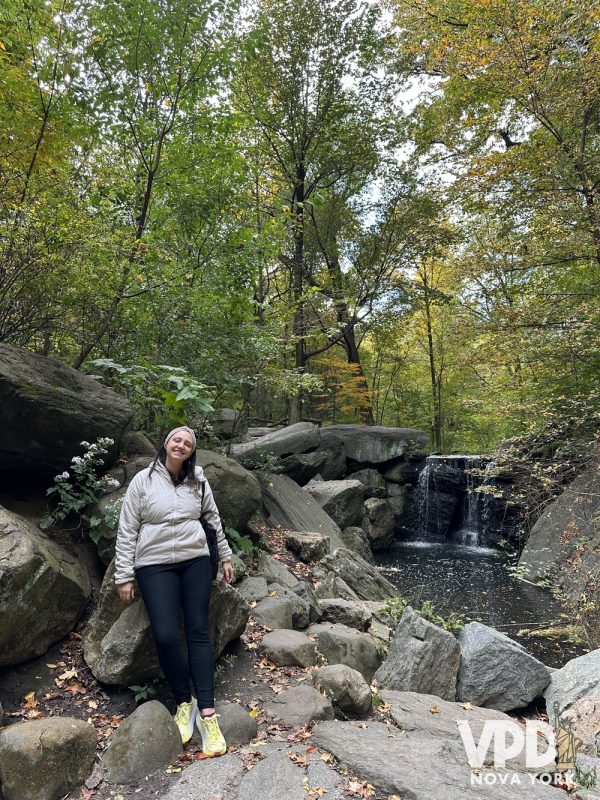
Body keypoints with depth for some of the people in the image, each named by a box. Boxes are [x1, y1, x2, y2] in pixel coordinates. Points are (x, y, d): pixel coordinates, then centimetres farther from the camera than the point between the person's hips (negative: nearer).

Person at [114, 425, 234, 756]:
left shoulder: (198, 481, 5)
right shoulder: (143, 481, -2)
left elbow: (214, 519, 16)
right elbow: (126, 530, 0)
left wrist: (225, 557, 17)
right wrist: (124, 576, -2)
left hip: (195, 561, 2)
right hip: (155, 565, -2)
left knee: (199, 631, -3)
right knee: (166, 635, -13)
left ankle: (207, 713, 1)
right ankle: (185, 703, 10)